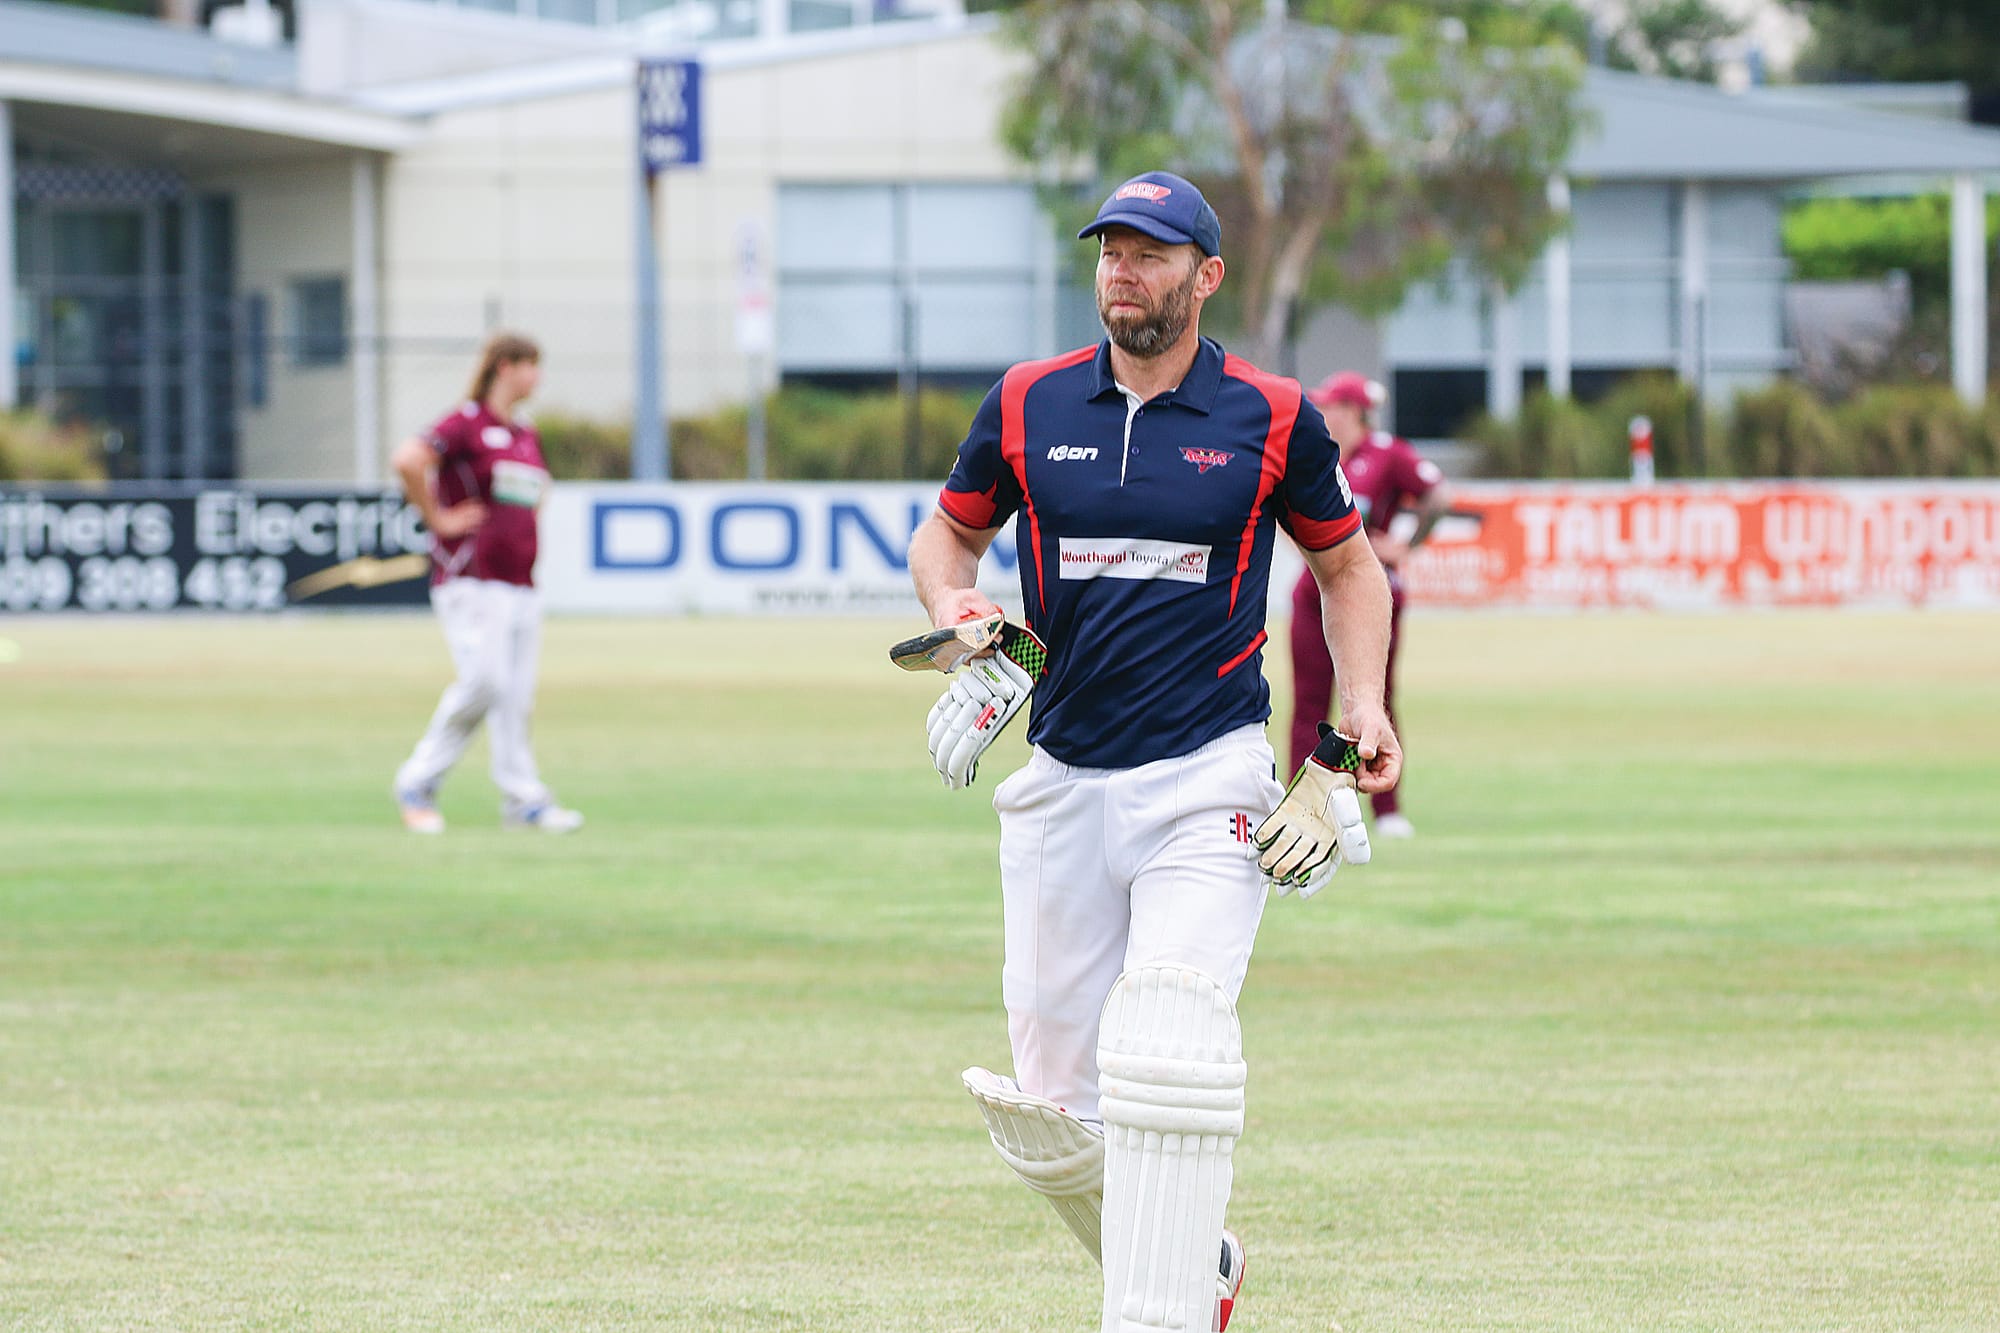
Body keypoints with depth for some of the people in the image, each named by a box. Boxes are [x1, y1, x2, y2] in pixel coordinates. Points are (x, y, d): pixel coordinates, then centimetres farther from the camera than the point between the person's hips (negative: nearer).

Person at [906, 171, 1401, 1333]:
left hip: (1207, 783, -4)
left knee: (1165, 1058, -21)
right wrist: (953, 604, -3)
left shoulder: (1272, 418, 0)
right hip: (1064, 788, 4)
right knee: (1050, 1104, 4)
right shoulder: (1028, 406, 5)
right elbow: (948, 533, 19)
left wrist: (1363, 703, 0)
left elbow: (1347, 562, 14)